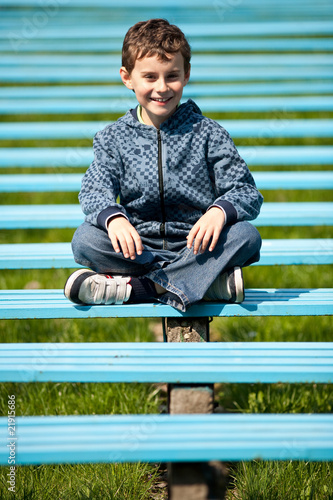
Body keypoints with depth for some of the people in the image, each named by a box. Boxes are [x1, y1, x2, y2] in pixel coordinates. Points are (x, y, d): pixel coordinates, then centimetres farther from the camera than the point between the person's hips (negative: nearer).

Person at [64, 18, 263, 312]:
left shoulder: (207, 133, 2)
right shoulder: (114, 139, 6)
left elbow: (247, 193, -4)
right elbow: (95, 191, -7)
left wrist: (220, 211, -28)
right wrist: (113, 218, -32)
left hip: (196, 245, -1)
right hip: (140, 248, 1)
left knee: (246, 235, -28)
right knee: (85, 239, -26)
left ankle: (135, 287, -32)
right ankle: (212, 282, -30)